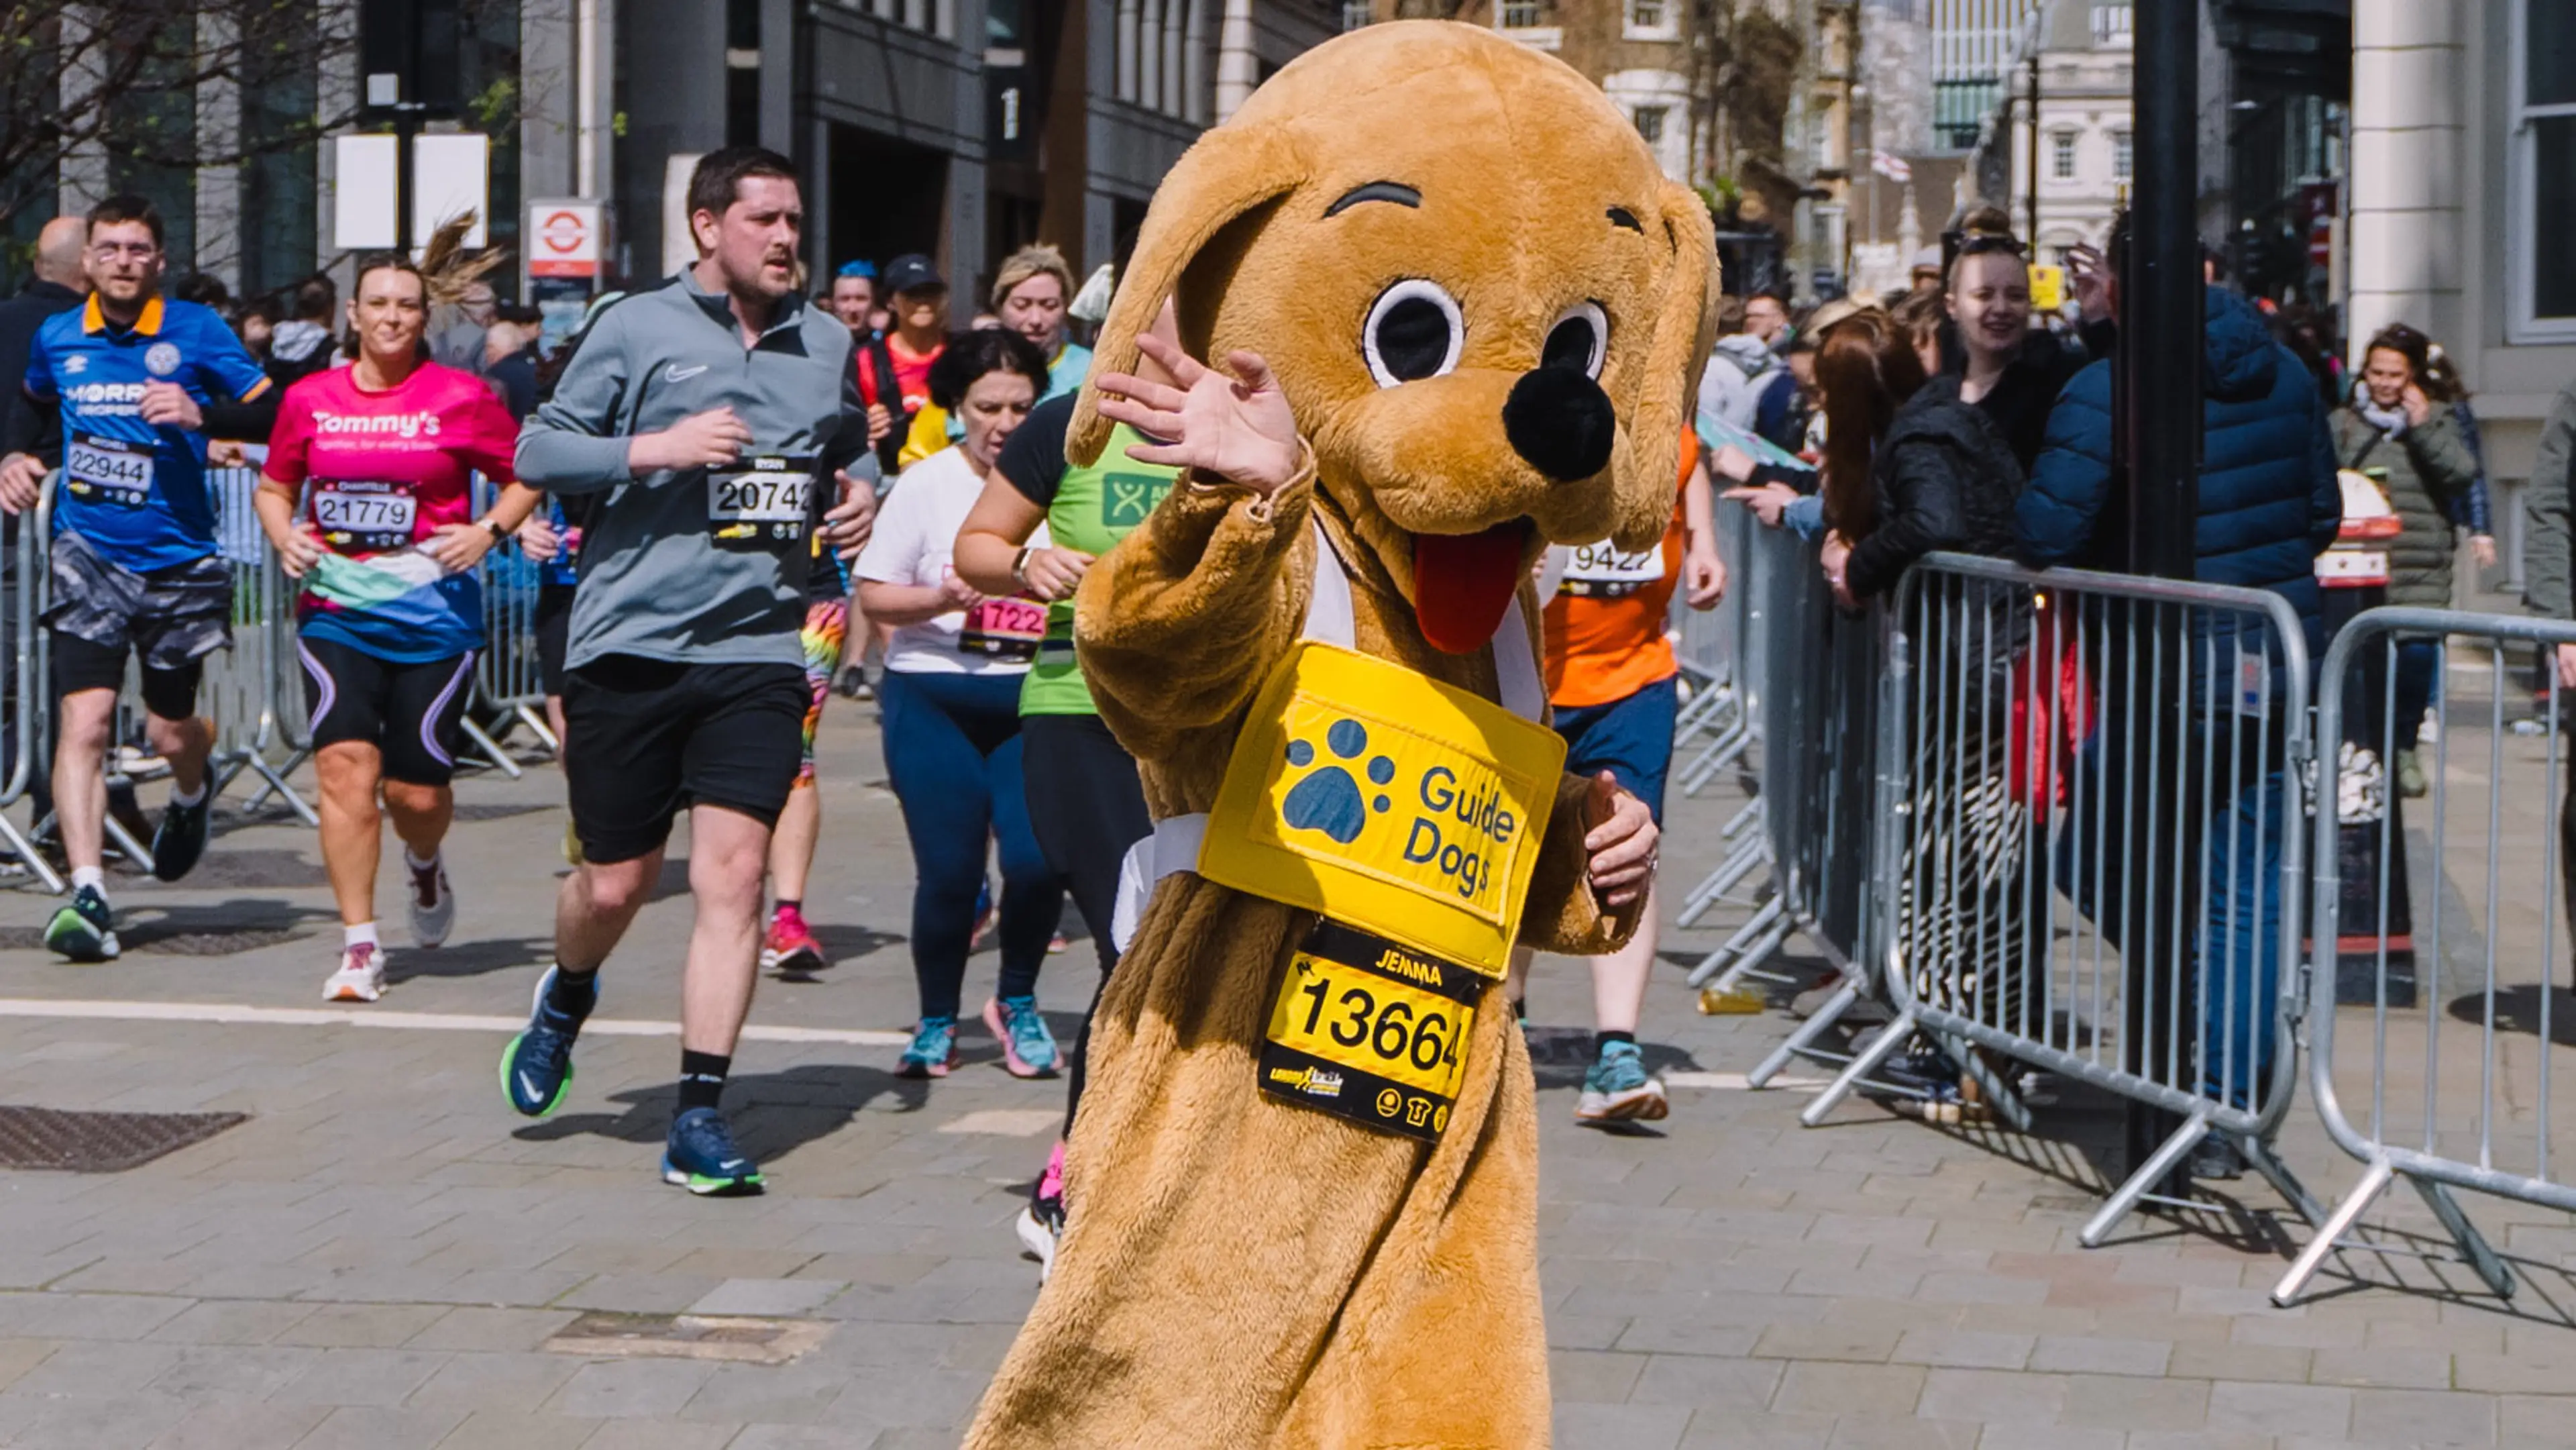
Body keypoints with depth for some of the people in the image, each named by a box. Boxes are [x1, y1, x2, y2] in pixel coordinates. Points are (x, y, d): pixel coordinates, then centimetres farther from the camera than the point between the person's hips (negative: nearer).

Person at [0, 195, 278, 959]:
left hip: (179, 560, -1)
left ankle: (191, 796, 48)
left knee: (170, 733, 11)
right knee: (84, 721, -16)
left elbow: (274, 413, -7)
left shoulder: (196, 331, -4)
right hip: (89, 556, 1)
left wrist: (201, 414, -23)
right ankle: (88, 893, -19)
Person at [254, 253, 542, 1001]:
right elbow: (274, 487, 19)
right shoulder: (310, 399, 5)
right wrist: (285, 538, -1)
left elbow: (528, 475, 7)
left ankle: (425, 864, 41)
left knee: (417, 790, 3)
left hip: (432, 610, -1)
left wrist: (489, 531, -9)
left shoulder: (461, 398, -2)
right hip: (335, 609, 1)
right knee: (345, 764, -14)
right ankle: (359, 946, -7)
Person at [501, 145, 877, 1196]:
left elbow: (847, 452, 28)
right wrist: (655, 448, -15)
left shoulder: (826, 345, 13)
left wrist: (857, 496, 6)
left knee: (733, 872, -10)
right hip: (628, 644, -2)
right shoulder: (634, 330, 0)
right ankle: (565, 1002, 42)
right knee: (616, 882, 6)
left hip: (758, 647, 2)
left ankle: (700, 1120, -6)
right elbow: (538, 450, -2)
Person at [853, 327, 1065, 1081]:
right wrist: (941, 600, -16)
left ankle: (1017, 1003, 15)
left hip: (1031, 703, 1)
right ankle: (936, 1022, 18)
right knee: (949, 871, -5)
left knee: (1037, 860, -12)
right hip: (934, 700, -1)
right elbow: (873, 593, 0)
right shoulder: (927, 483, 1)